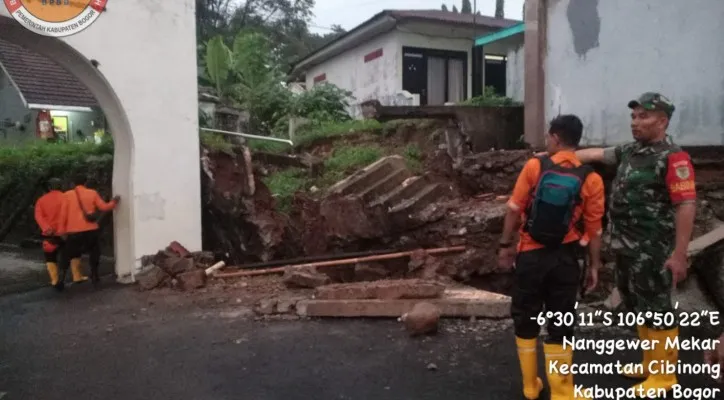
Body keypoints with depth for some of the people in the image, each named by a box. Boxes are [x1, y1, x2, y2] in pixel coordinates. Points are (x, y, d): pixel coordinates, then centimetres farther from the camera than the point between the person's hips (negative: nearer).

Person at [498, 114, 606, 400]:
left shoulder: (534, 166, -8)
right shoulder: (591, 179, -6)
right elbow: (594, 229, -3)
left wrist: (506, 245, 5)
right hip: (565, 258, 1)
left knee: (525, 318, 15)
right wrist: (594, 266, 8)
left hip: (530, 255, 0)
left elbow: (514, 210, -6)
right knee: (560, 324, 11)